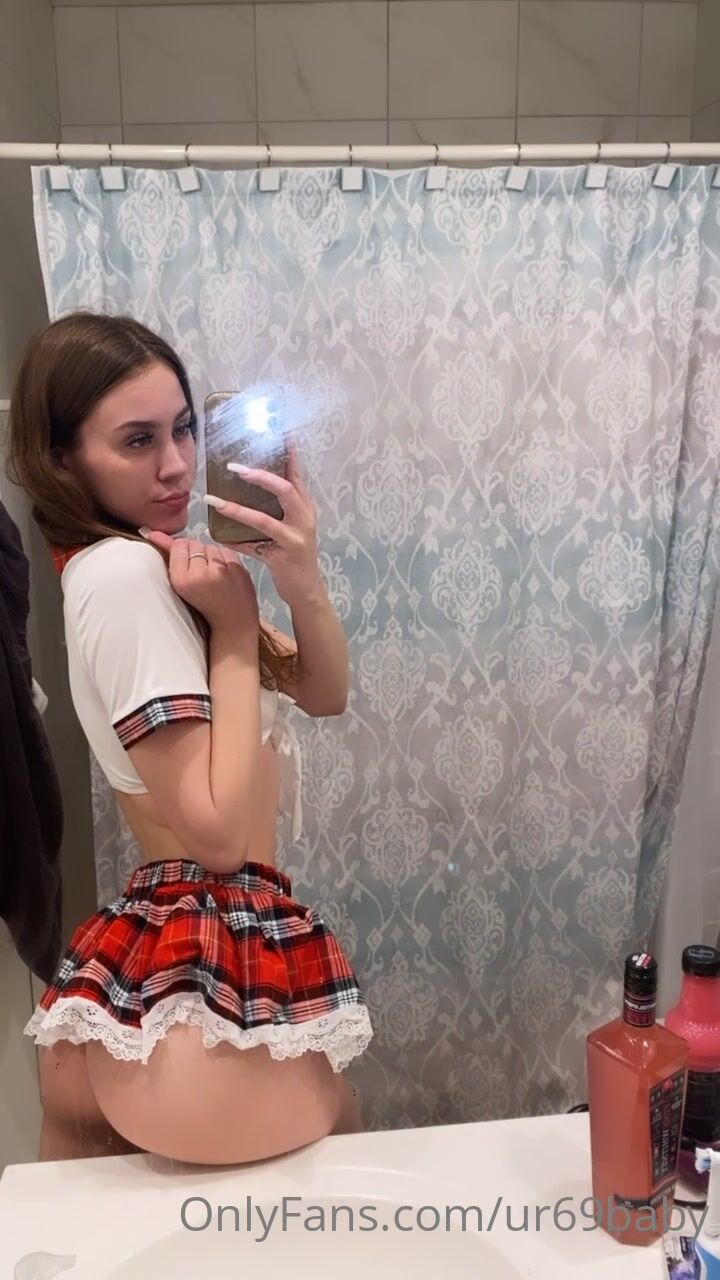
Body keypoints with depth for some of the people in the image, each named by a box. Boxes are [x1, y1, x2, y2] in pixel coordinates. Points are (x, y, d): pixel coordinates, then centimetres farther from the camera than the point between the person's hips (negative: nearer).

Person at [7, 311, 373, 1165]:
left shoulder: (156, 560, 11)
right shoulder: (123, 570, -20)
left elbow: (324, 696, 7)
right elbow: (220, 833, -24)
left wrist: (304, 585, -13)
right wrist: (234, 630, -18)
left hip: (144, 962, 9)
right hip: (212, 969, -8)